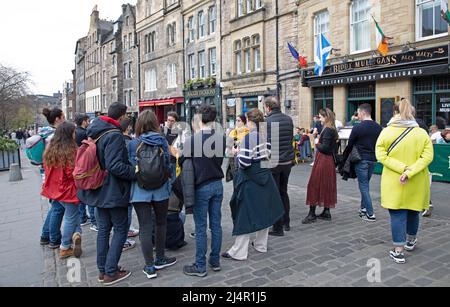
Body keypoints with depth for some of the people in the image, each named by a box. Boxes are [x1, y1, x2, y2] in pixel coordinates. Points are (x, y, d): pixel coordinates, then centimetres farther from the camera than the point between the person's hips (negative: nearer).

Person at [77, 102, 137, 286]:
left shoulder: (94, 132, 8)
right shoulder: (114, 135, -21)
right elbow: (115, 166, -28)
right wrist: (137, 172, -20)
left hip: (99, 190, 9)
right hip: (114, 191, -9)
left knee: (103, 229, 16)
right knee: (121, 229, 5)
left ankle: (103, 270, 27)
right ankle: (111, 273, 9)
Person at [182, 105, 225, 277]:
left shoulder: (193, 139, -14)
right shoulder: (221, 138, -2)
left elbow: (183, 161, -3)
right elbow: (220, 159, 7)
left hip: (201, 187, -4)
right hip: (217, 185, 5)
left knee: (201, 228, 4)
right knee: (216, 225, 13)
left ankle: (200, 266, 14)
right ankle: (215, 261, 25)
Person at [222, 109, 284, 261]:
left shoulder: (249, 137, -18)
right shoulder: (265, 135, 5)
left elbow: (244, 163, -21)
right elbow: (267, 155, 11)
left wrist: (238, 153, -2)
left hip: (250, 179, -8)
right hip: (264, 176, 8)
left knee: (245, 214, -1)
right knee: (263, 211, 16)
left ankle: (239, 252, 7)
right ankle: (261, 245, 30)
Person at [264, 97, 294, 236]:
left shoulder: (267, 121, -14)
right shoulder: (288, 119, 5)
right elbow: (291, 138, 13)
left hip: (273, 162, -6)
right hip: (288, 161, 6)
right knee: (284, 192, 19)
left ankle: (278, 228, 9)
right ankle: (286, 223, 30)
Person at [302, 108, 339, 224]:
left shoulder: (327, 130, -17)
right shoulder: (332, 130, 13)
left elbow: (324, 147, -23)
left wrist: (317, 143, -6)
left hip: (323, 161, -10)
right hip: (329, 160, 10)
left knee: (314, 185, -4)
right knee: (327, 185, 13)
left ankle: (312, 214, 0)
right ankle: (326, 212, 21)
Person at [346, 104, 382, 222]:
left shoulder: (357, 128, -13)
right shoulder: (379, 128, 4)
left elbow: (350, 145, -4)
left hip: (361, 160, -6)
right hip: (373, 160, 6)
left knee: (363, 186, 1)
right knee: (366, 184, 19)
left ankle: (370, 214, 1)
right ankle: (363, 208, 26)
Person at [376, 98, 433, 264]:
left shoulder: (386, 132, -8)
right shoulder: (422, 133, -3)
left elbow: (381, 156, -14)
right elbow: (428, 156, -13)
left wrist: (403, 168, -16)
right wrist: (410, 172, -19)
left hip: (394, 183, -2)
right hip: (417, 183, 2)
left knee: (397, 215, 5)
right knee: (413, 211, 21)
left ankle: (399, 251, 5)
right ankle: (411, 241, 42)